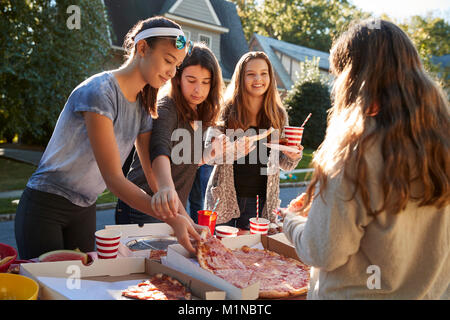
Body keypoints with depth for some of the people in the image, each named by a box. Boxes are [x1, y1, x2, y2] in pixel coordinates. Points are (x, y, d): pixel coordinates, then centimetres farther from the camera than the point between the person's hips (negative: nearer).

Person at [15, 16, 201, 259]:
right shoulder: (99, 92, -23)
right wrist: (171, 219, -31)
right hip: (45, 209, -7)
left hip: (85, 210, 7)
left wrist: (184, 219, -11)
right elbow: (114, 179, -26)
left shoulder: (142, 106, 2)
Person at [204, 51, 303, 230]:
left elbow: (284, 165, 8)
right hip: (225, 198, -1)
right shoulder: (226, 111, -5)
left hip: (260, 201, 2)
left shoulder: (279, 115, 1)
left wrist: (293, 156, -14)